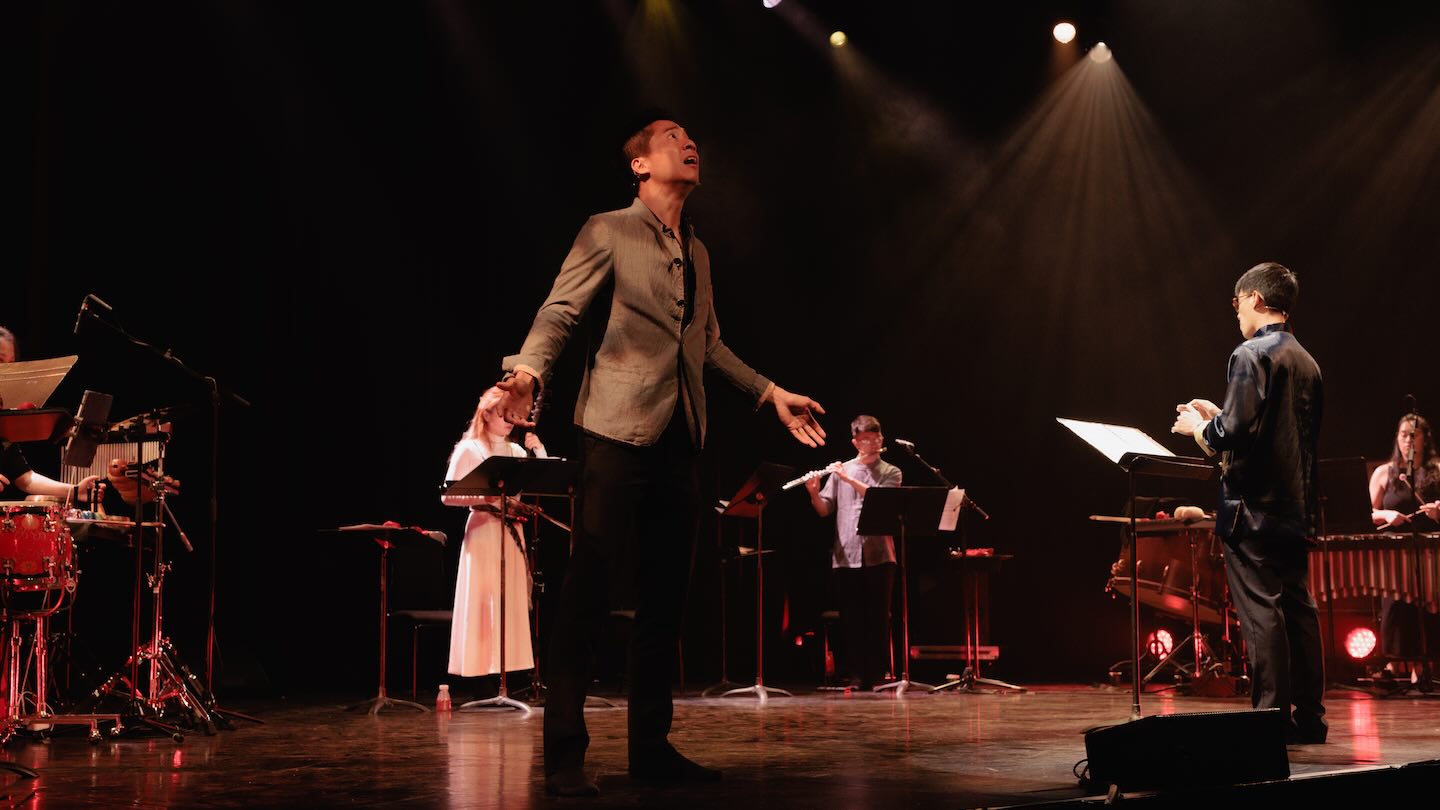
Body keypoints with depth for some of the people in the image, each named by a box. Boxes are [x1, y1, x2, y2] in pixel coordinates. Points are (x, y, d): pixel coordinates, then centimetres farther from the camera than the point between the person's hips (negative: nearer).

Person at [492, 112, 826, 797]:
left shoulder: (696, 251, 20)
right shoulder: (607, 232, 1)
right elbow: (558, 312, -9)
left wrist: (771, 394, 21)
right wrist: (527, 369, -27)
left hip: (678, 438, 7)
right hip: (618, 432, -7)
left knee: (664, 597, 8)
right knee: (587, 590, -8)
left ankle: (651, 746, 15)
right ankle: (564, 754, -3)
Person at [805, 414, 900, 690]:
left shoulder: (891, 473, 9)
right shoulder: (840, 471, 11)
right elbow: (824, 510, 7)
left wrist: (850, 479, -17)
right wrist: (814, 493, -13)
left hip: (879, 555, -1)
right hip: (846, 556, 1)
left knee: (878, 617, 1)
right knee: (851, 618, 2)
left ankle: (878, 673, 8)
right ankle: (855, 673, 8)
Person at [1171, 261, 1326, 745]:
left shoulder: (1252, 356, -13)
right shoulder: (1306, 361, 14)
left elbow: (1233, 436, -21)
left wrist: (1198, 427, -2)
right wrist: (1219, 416, 21)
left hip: (1253, 507, -9)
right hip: (1295, 507, 9)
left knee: (1261, 612, -6)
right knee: (1298, 608, 11)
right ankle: (1309, 717, 16)